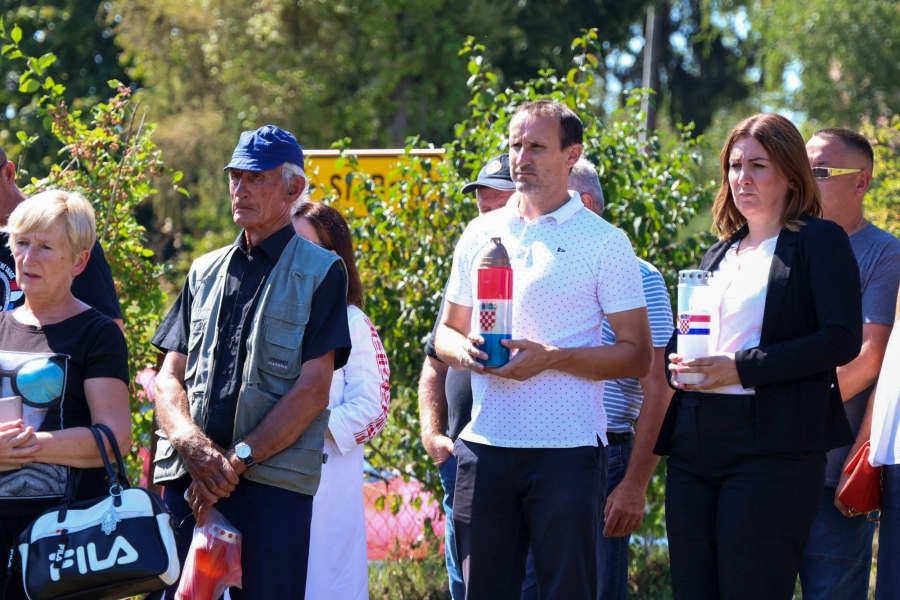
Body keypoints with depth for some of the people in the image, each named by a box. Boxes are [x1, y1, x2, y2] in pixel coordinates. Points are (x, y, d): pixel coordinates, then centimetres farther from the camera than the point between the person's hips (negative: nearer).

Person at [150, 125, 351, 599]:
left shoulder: (320, 272, 4)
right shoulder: (205, 272, 19)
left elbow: (313, 390, -5)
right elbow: (168, 379, 12)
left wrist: (238, 458, -13)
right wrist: (192, 445, -9)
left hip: (272, 485, -4)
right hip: (189, 479, 4)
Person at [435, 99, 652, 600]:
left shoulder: (604, 242, -1)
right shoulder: (481, 234, 13)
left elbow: (637, 356, -4)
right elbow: (447, 331, 20)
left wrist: (551, 358, -17)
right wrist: (463, 349, -4)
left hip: (567, 449, -4)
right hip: (485, 445, 4)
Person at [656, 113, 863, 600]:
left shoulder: (818, 241, 0)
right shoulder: (720, 254, 22)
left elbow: (843, 339, -12)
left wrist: (741, 368, -16)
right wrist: (680, 364, 3)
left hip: (771, 445, -7)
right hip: (695, 443, 7)